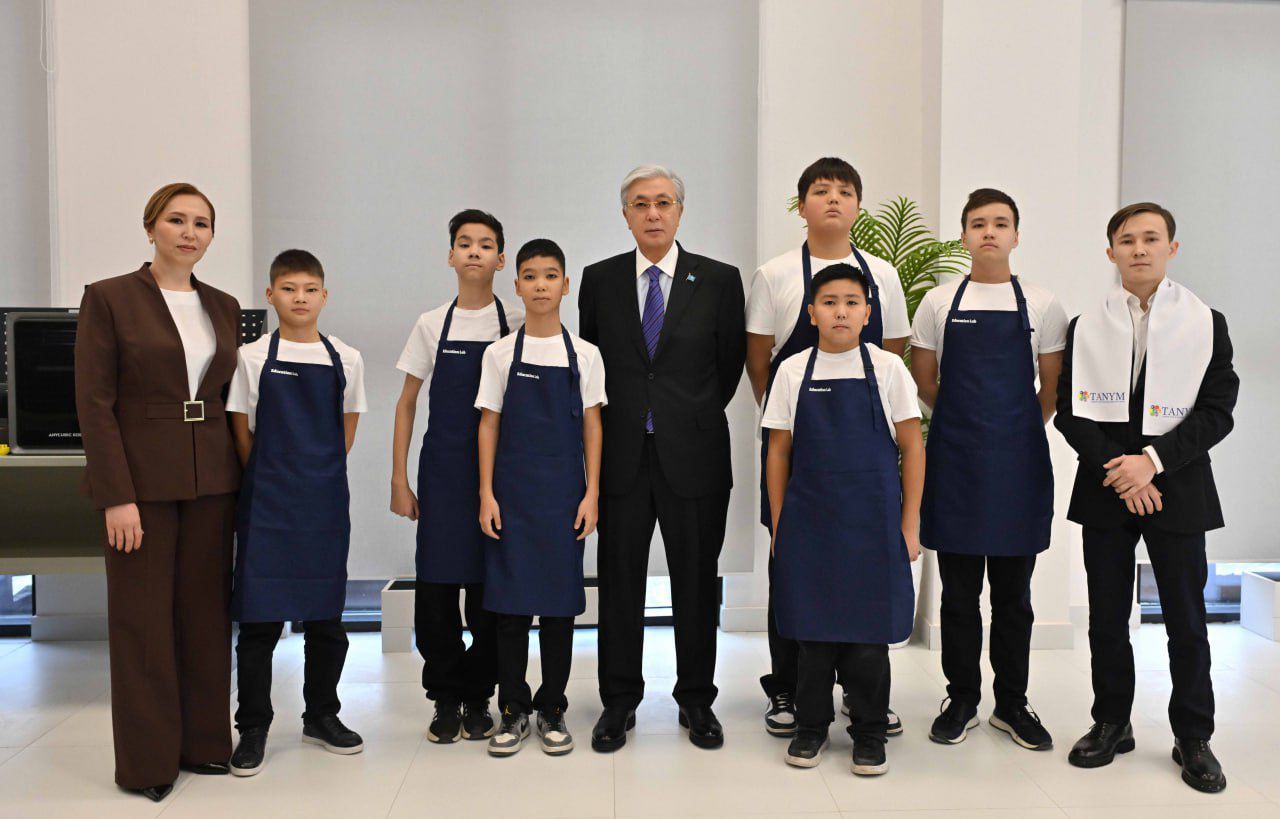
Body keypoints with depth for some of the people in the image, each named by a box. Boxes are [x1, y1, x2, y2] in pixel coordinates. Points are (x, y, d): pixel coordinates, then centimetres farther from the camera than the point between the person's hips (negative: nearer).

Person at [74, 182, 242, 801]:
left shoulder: (224, 307, 10)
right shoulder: (109, 298, -4)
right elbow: (94, 403, -9)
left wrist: (239, 478, 6)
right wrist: (117, 497, -15)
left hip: (211, 481, 5)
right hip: (141, 480, -4)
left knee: (206, 614, 10)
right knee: (143, 619, 3)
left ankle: (203, 742, 23)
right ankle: (146, 760, 16)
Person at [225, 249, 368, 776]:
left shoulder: (346, 360, 4)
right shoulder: (252, 357, 0)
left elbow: (347, 433, 9)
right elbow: (243, 434, 3)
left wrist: (319, 477, 4)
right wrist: (273, 479, 3)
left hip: (325, 501, 2)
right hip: (267, 501, -2)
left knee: (326, 614, 10)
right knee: (259, 616, -1)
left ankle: (322, 717, 25)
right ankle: (252, 728, 13)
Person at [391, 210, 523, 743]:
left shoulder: (519, 324, 2)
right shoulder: (432, 325, 6)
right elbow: (406, 405, 10)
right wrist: (399, 480, 4)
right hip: (442, 471, 1)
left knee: (490, 587, 2)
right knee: (436, 585, 1)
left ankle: (478, 698, 18)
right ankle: (446, 699, 16)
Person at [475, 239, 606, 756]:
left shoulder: (584, 355, 3)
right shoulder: (500, 354, 2)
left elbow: (591, 426, 4)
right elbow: (489, 426, 3)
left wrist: (591, 493, -3)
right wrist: (486, 494, -3)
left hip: (563, 493, 0)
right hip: (512, 493, 0)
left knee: (559, 601, 5)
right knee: (509, 602, 3)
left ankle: (552, 710, 18)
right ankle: (514, 710, 17)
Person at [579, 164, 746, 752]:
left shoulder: (719, 280, 2)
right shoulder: (599, 280, 6)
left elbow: (731, 363, 6)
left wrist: (697, 417, 8)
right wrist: (620, 420, 8)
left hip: (694, 455, -1)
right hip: (621, 455, 1)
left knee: (697, 582, 7)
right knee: (620, 580, 7)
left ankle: (696, 701, 23)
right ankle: (619, 702, 21)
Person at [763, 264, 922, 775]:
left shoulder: (887, 368, -1)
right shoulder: (793, 372, 2)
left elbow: (912, 448, 2)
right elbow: (779, 452, 7)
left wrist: (908, 526, -1)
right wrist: (778, 526, 5)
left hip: (872, 522, -1)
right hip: (808, 520, 1)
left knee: (868, 629, 4)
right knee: (813, 628, 8)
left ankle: (869, 733, 22)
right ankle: (811, 725, 26)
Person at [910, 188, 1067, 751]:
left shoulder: (1042, 306, 4)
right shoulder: (939, 303, 4)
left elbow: (1052, 388, 10)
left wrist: (1016, 432, 9)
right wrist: (965, 425, 11)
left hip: (1019, 462, 0)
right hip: (955, 461, 0)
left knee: (1014, 595, 9)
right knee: (959, 593, 7)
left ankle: (1012, 703, 23)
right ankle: (962, 700, 21)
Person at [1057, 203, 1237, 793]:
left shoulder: (1207, 323, 2)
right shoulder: (1086, 327, 6)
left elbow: (1217, 411, -4)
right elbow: (1070, 412, 1)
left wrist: (1154, 460, -16)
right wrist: (1117, 470, -11)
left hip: (1178, 488, -1)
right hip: (1104, 490, 1)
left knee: (1185, 617, 4)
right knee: (1107, 616, 8)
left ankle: (1193, 738, 17)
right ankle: (1111, 723, 22)